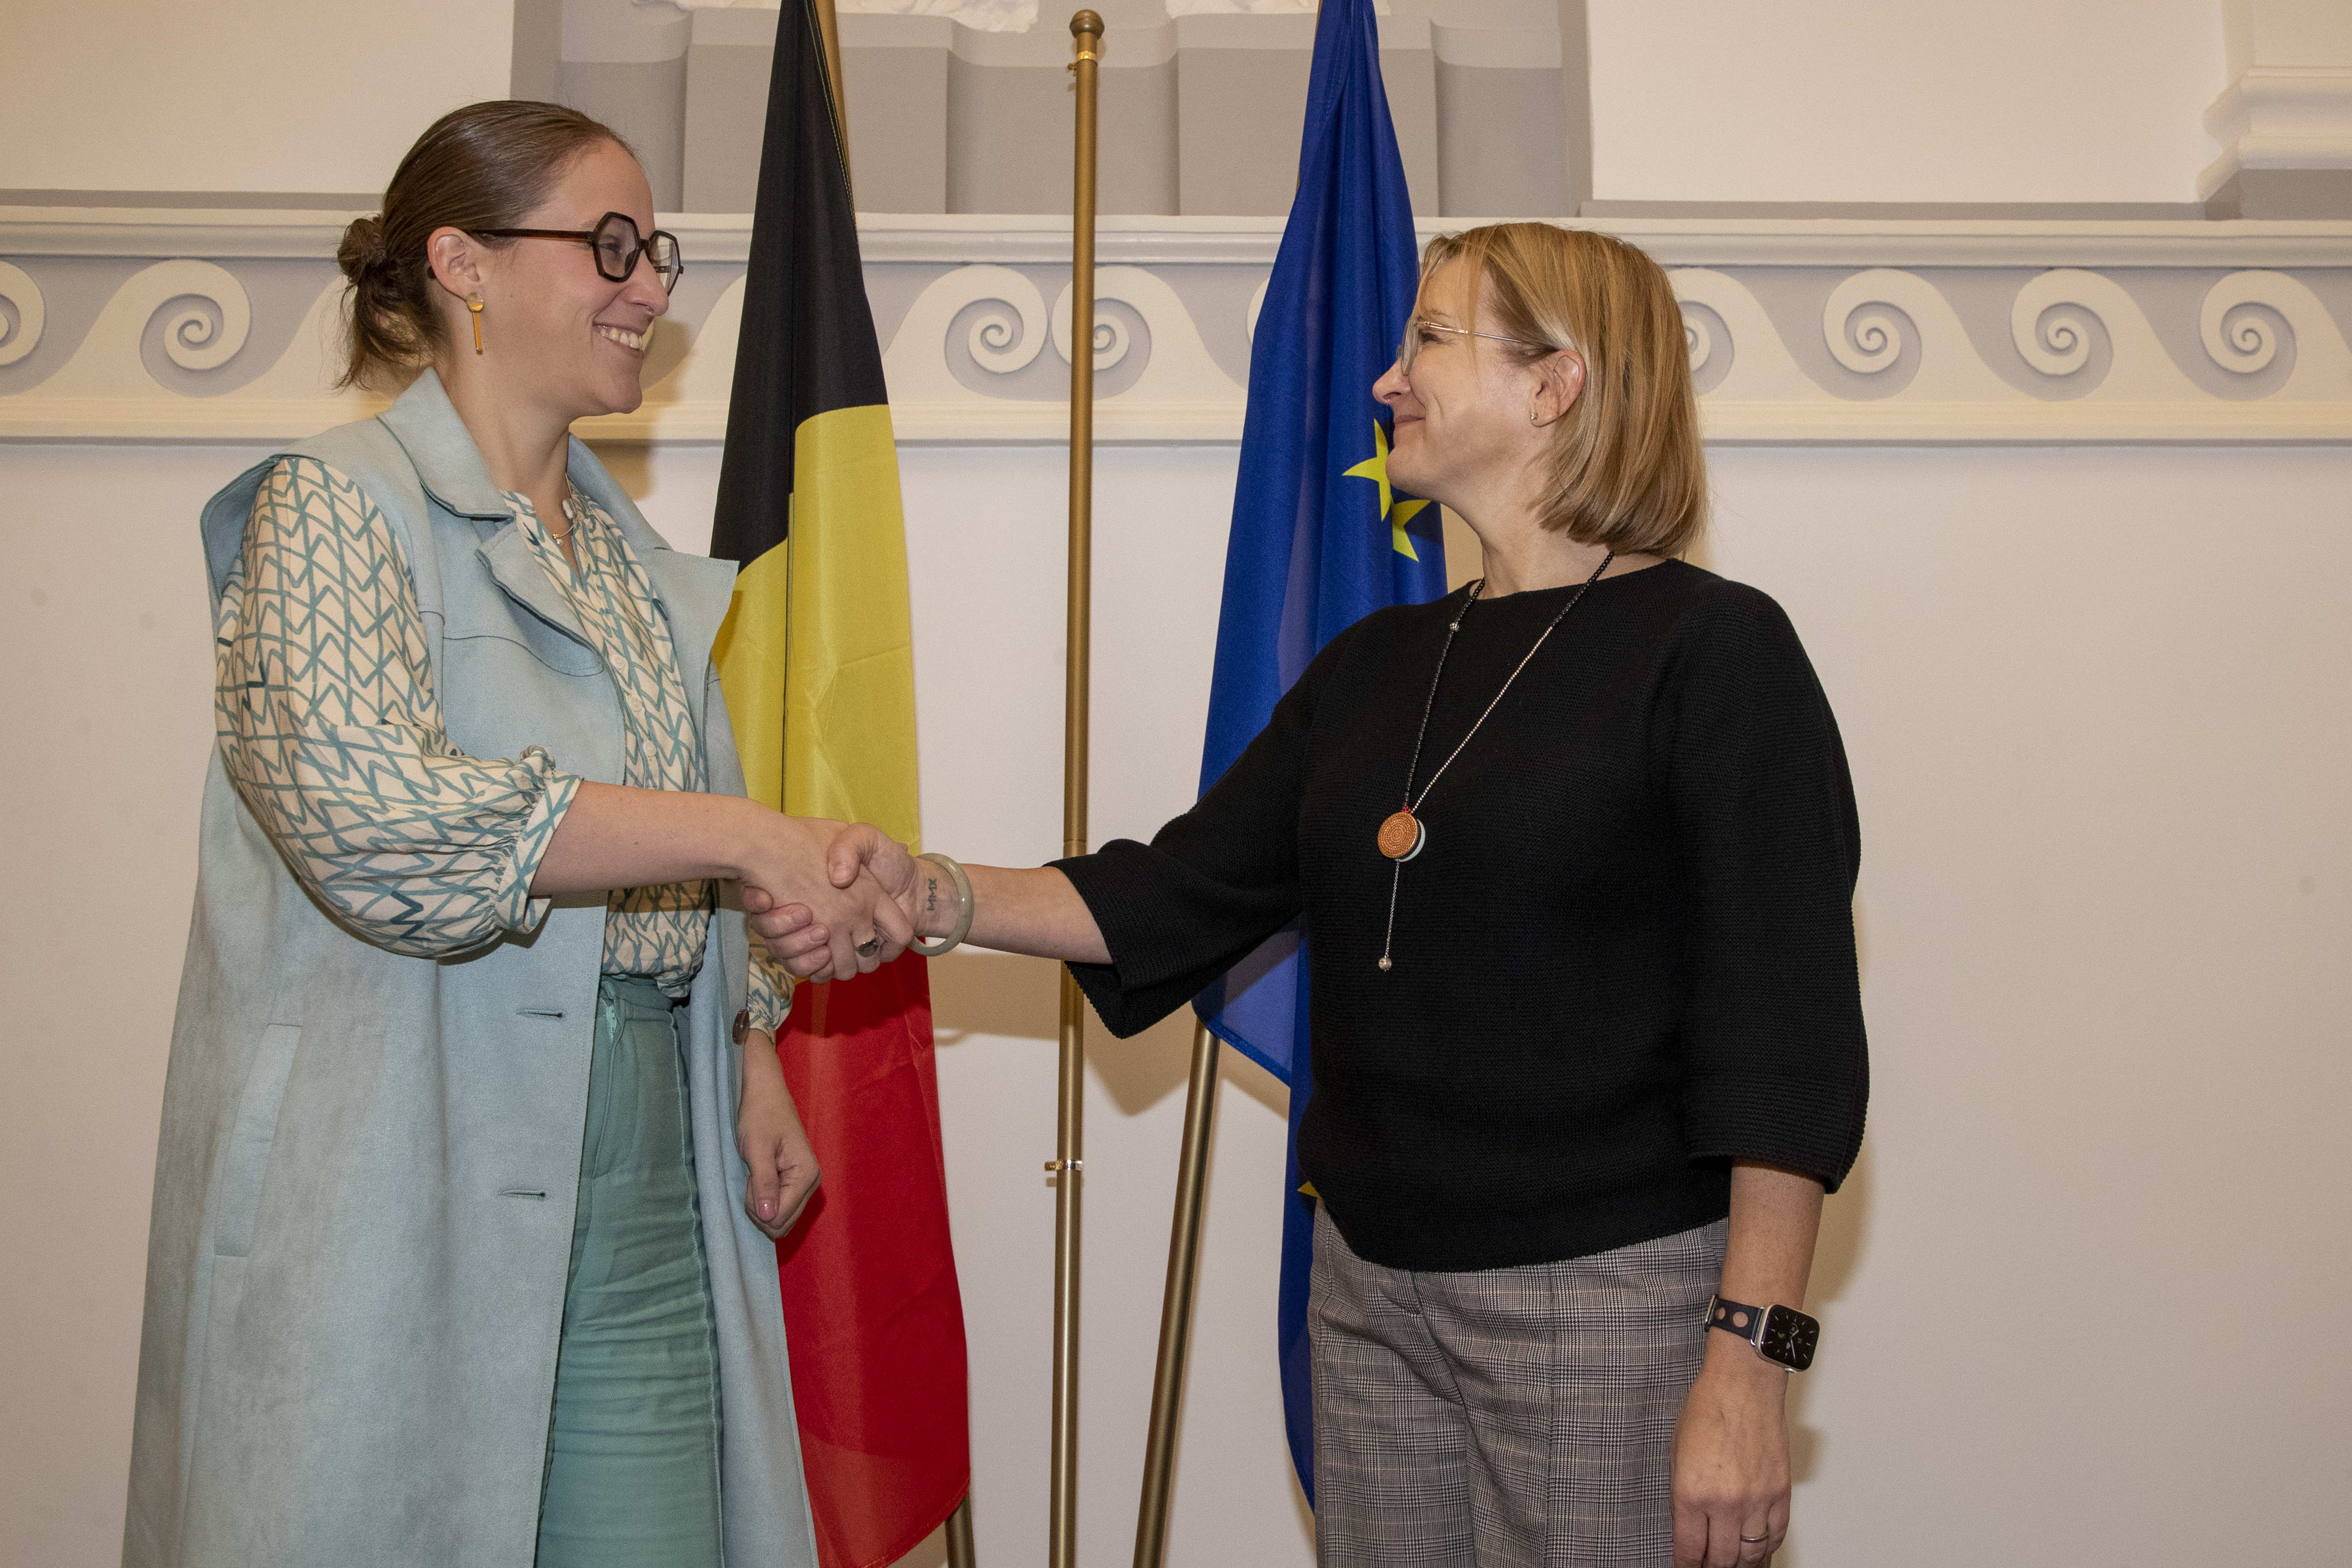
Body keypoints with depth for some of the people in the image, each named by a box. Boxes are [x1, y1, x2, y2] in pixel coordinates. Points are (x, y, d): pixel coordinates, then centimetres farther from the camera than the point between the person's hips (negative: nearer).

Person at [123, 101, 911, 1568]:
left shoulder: (637, 557, 17)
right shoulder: (339, 501, -5)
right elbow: (366, 809, -22)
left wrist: (756, 1055, 11)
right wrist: (749, 834, -21)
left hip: (646, 1186, 6)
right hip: (408, 1198, -6)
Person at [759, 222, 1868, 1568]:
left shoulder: (1711, 649, -10)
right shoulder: (1378, 665, 10)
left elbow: (1784, 1043, -14)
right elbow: (1179, 896, 7)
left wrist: (1747, 1368, -17)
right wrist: (927, 894, -6)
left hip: (1609, 1302, -6)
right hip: (1369, 1283, 7)